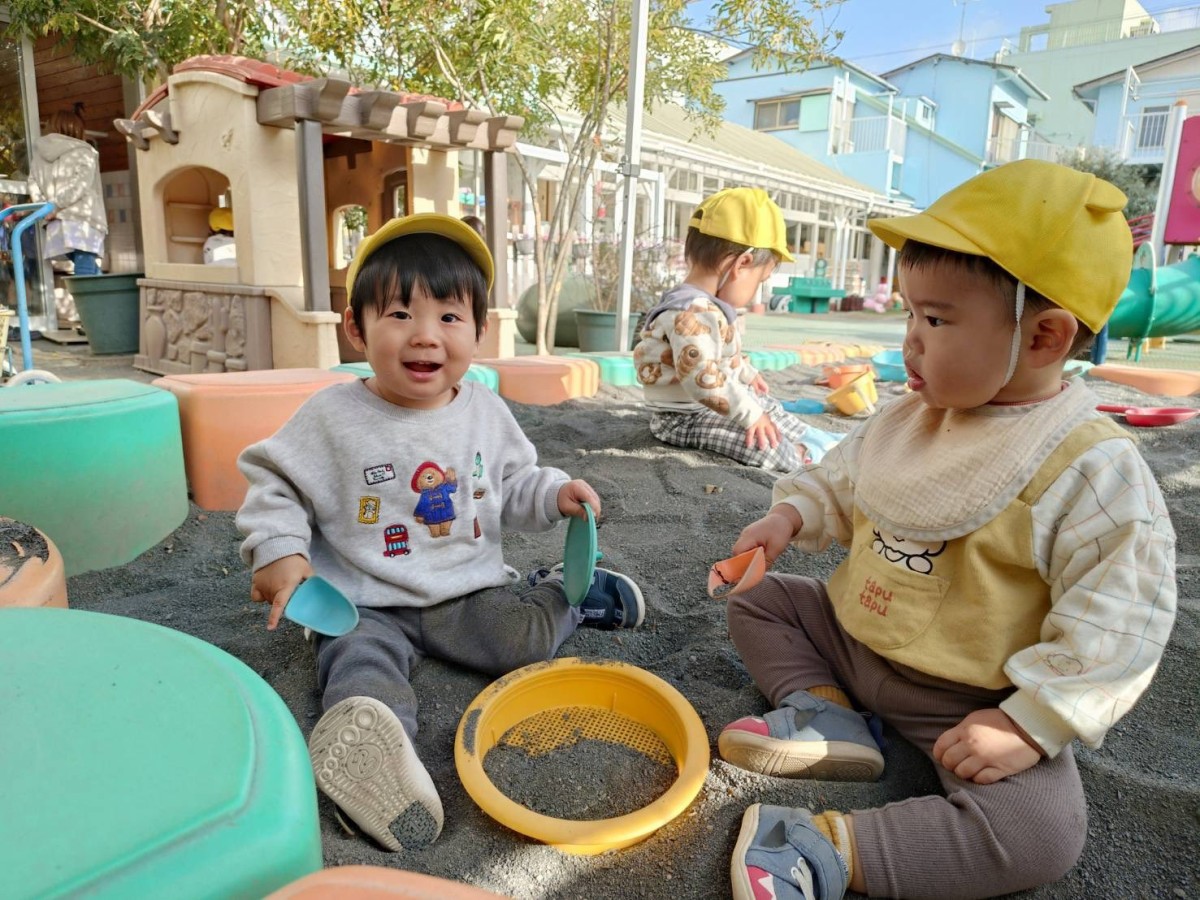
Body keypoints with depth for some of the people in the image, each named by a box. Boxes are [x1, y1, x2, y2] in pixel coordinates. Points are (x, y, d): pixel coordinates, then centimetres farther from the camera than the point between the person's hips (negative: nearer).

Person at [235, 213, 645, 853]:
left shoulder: (485, 411, 2)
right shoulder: (332, 416, -8)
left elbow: (513, 483, 14)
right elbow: (273, 484, 0)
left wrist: (553, 495, -5)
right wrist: (279, 551, -14)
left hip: (469, 589, 2)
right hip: (366, 602, -1)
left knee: (521, 637, -18)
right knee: (361, 655, -30)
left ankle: (563, 590, 9)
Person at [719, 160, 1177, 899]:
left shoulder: (1092, 469, -22)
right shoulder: (907, 420, -2)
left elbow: (1115, 627, -22)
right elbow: (842, 482, 13)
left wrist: (1030, 726, -24)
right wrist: (790, 517, -6)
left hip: (966, 702, -6)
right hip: (850, 636, 6)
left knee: (1042, 832, -30)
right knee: (758, 600, 10)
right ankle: (825, 712, -7)